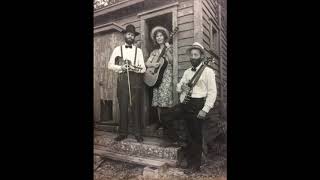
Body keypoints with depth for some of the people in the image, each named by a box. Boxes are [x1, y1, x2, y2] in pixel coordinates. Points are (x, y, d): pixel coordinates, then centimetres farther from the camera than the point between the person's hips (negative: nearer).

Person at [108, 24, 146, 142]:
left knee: (136, 107, 0)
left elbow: (143, 68, 5)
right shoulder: (118, 49, 12)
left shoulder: (138, 50, 11)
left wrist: (135, 68, -15)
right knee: (123, 106, 2)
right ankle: (123, 133, 14)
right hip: (122, 79, 0)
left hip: (135, 80, 0)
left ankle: (138, 133, 9)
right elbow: (110, 65, 7)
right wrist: (121, 67, -10)